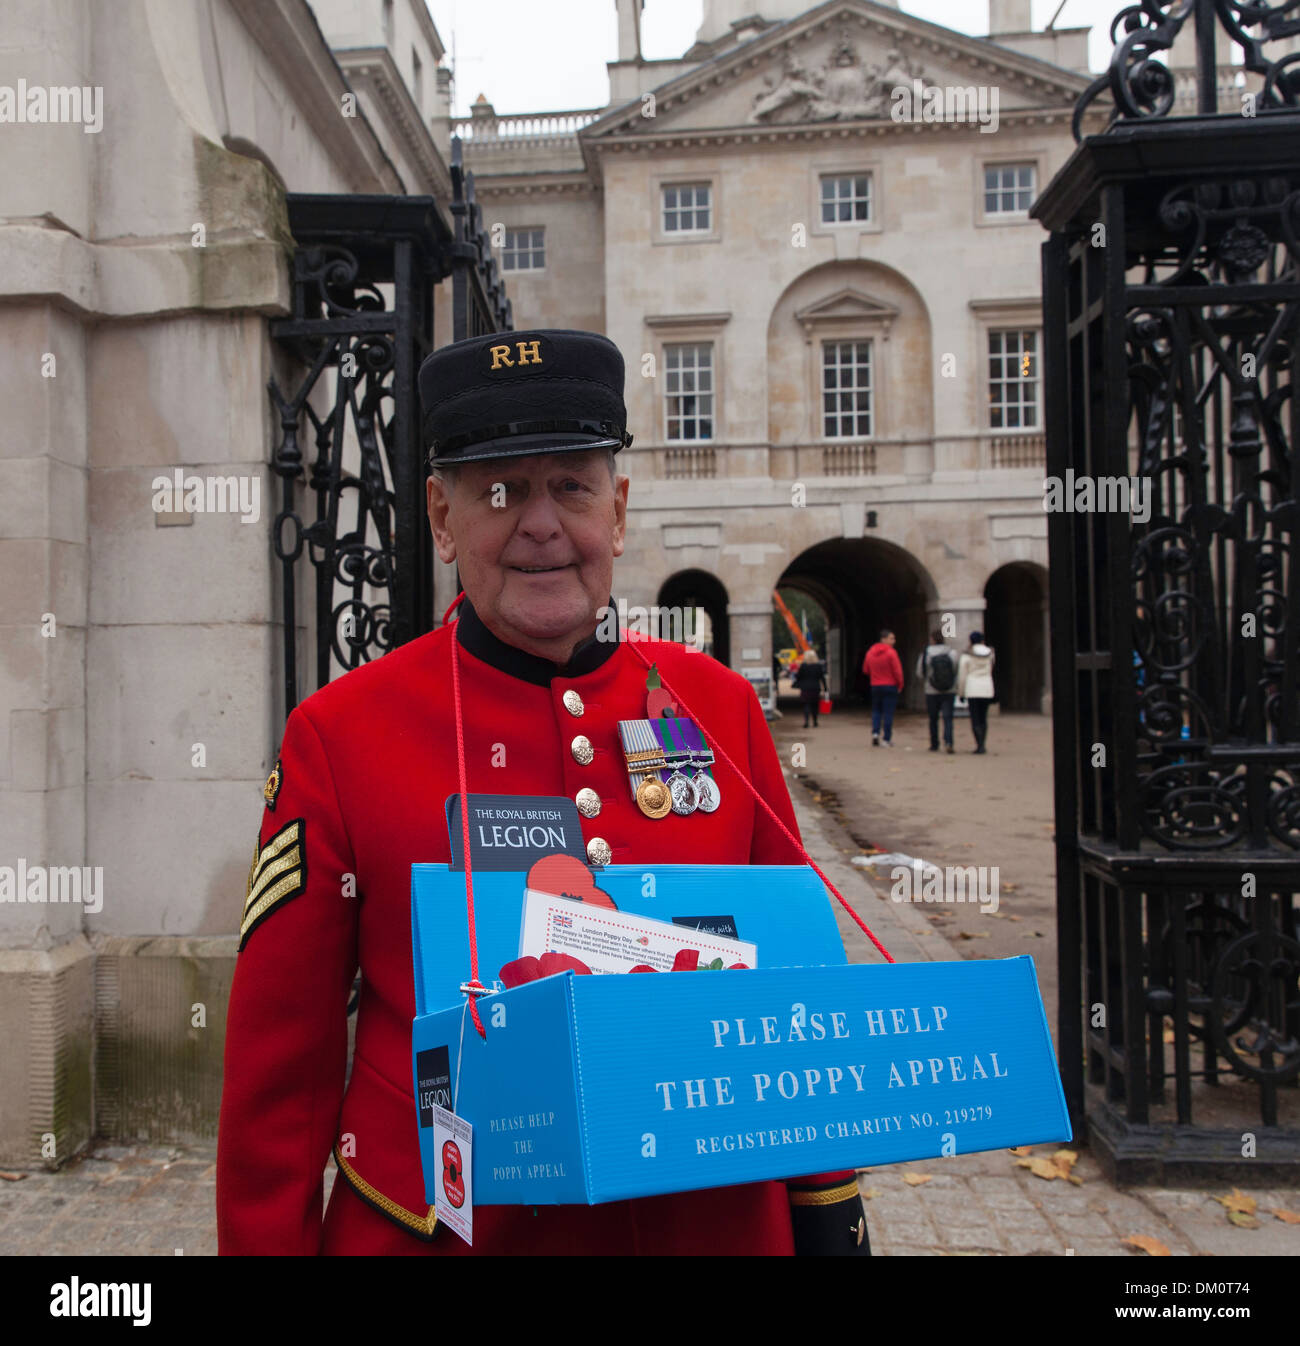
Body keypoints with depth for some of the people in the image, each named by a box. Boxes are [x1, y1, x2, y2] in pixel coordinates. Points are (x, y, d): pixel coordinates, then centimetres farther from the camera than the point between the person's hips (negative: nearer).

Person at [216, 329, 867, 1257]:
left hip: (712, 1223, 3)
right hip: (434, 1231, -2)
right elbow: (279, 1061, -5)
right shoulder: (338, 734, -10)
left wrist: (831, 1214, 6)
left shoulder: (722, 707, -3)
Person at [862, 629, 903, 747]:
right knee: (888, 712, 0)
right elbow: (897, 671, -14)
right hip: (890, 686, -5)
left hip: (875, 686, 5)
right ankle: (887, 739, 1)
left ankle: (875, 732, -3)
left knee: (876, 710, 16)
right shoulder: (891, 652, -13)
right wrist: (900, 684, -1)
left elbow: (865, 670, 13)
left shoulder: (870, 652, 5)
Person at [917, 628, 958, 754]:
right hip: (949, 692, 0)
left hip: (932, 692, 0)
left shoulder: (926, 654, -7)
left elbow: (920, 673, 1)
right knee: (948, 717, -3)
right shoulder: (952, 654, -4)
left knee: (933, 719, 13)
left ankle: (934, 745, 21)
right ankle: (948, 741, -24)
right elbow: (957, 672, 1)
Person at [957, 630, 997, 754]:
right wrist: (982, 644, 20)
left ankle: (979, 745, -15)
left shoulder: (966, 655, -7)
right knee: (983, 718, 13)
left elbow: (962, 675, -6)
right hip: (987, 688, 4)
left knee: (975, 719, -3)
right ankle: (982, 745, 13)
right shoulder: (989, 653, 3)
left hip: (972, 689, -4)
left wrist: (960, 692, 3)